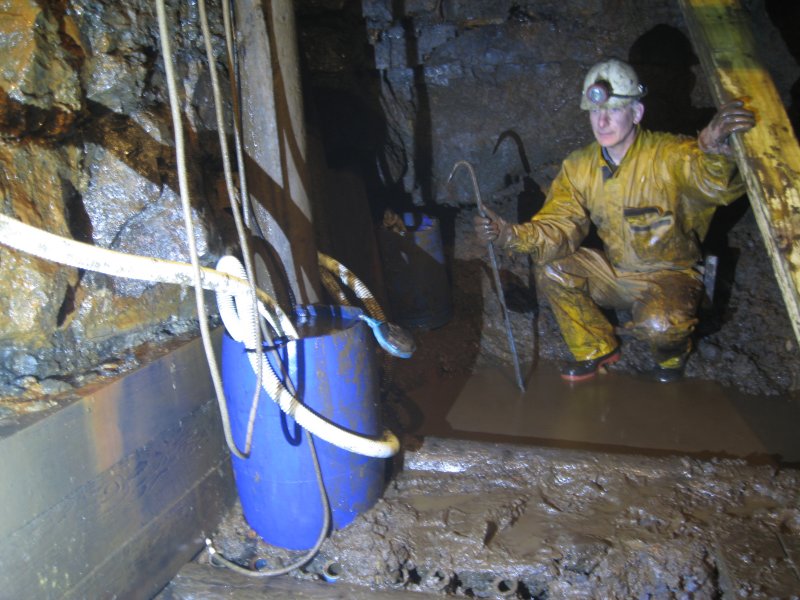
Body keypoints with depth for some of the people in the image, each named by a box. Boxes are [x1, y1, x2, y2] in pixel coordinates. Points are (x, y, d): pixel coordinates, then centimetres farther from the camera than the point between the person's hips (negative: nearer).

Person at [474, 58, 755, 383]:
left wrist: (714, 147, -62)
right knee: (551, 270, -17)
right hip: (615, 272, 5)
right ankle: (597, 348, 6)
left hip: (670, 274, -4)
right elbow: (558, 228, -9)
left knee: (659, 323, -34)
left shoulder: (671, 155, -21)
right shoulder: (579, 167, -6)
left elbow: (718, 188, -39)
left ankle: (672, 354, 8)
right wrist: (511, 235, -28)